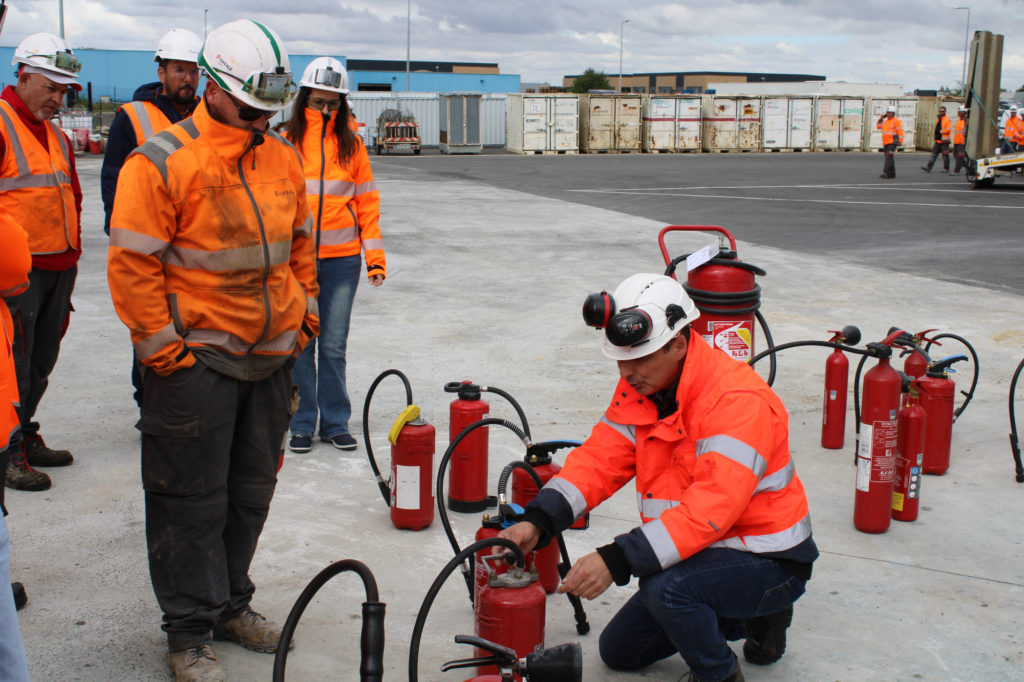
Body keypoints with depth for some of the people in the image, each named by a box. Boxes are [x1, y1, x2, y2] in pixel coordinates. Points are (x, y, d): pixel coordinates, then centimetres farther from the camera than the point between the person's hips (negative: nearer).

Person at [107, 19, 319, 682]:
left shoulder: (283, 159, 9)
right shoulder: (162, 163, -12)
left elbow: (300, 246, 20)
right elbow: (132, 265, -12)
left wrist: (304, 314, 13)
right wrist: (164, 348, -13)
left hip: (272, 355, 6)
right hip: (196, 360, -6)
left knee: (251, 491, 15)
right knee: (192, 501, 2)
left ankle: (230, 604, 32)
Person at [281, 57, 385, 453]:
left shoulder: (351, 144, 7)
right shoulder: (286, 143, 2)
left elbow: (366, 202, 9)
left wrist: (375, 255, 3)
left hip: (342, 260, 1)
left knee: (334, 345, 5)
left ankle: (335, 423, 18)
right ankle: (302, 425, 16)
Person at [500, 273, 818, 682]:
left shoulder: (737, 399, -29)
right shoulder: (638, 388, -3)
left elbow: (710, 507, -37)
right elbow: (600, 460, -6)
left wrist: (617, 561, -42)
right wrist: (536, 521, -22)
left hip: (768, 562, -8)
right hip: (702, 552, 9)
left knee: (666, 587, -36)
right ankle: (752, 618, 25)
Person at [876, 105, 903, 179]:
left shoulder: (896, 121, -8)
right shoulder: (885, 121, 15)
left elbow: (900, 132, -11)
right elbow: (878, 126, 24)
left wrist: (900, 142, -17)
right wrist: (881, 118, 12)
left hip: (892, 142, -8)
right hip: (885, 143, 8)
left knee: (889, 157, -16)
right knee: (890, 158, 10)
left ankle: (886, 173, -21)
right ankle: (892, 174, 14)